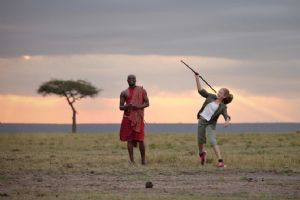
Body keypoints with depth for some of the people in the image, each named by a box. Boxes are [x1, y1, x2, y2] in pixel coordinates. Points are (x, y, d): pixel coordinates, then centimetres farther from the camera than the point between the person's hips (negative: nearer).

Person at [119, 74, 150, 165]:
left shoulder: (141, 90, 7)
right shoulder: (124, 93, 11)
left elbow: (147, 103, 4)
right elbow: (121, 107, 10)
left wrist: (139, 107, -15)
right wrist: (126, 106, -14)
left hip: (138, 117, -2)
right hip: (128, 117, 2)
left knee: (140, 139, -6)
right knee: (129, 139, -2)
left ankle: (143, 160, 5)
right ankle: (132, 160, -1)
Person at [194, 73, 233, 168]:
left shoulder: (223, 106, -4)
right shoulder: (211, 97, 4)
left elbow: (226, 116, -16)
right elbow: (200, 90, 5)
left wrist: (227, 121, -40)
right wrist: (197, 78, 0)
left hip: (211, 124, -4)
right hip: (202, 120, 4)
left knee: (213, 142, -19)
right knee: (200, 141, 13)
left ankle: (220, 161, -23)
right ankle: (201, 153, 46)